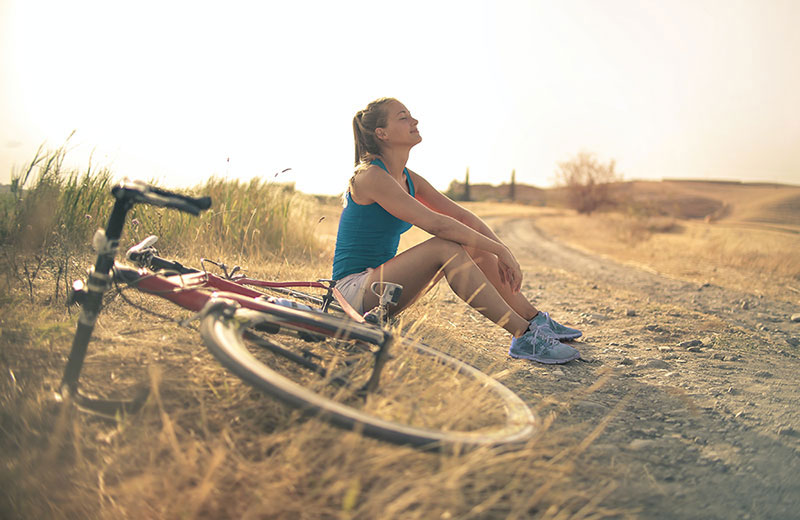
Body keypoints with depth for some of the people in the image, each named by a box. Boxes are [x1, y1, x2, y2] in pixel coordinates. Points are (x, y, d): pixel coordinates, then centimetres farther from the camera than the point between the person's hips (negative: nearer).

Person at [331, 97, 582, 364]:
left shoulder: (408, 179, 9)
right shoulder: (370, 176, -18)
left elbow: (462, 216, 6)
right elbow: (436, 224, -26)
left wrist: (502, 251, -8)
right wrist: (500, 250, -22)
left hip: (380, 281, 9)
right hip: (353, 290, -8)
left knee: (474, 245, -2)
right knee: (445, 247, -27)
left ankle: (536, 320, 4)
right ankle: (523, 337, -26)